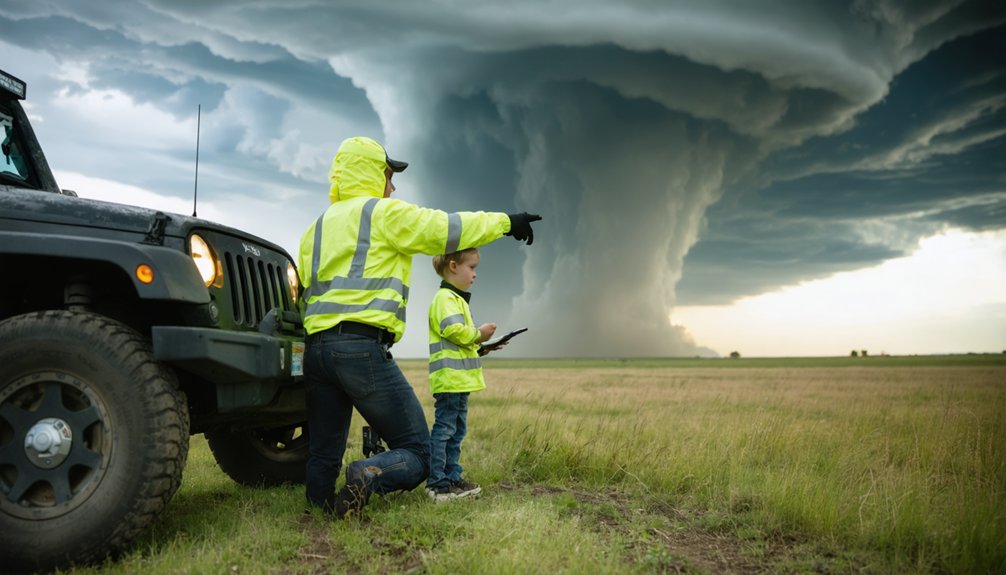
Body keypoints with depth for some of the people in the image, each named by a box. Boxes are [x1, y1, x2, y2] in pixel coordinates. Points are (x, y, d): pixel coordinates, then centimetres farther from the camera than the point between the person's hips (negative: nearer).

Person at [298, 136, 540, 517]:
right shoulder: (384, 213, 1)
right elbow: (448, 229, 0)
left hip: (316, 347, 8)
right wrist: (505, 222, 11)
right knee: (416, 452, -2)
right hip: (363, 347, -7)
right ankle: (370, 474, -29)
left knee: (324, 456, 14)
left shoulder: (317, 227, 22)